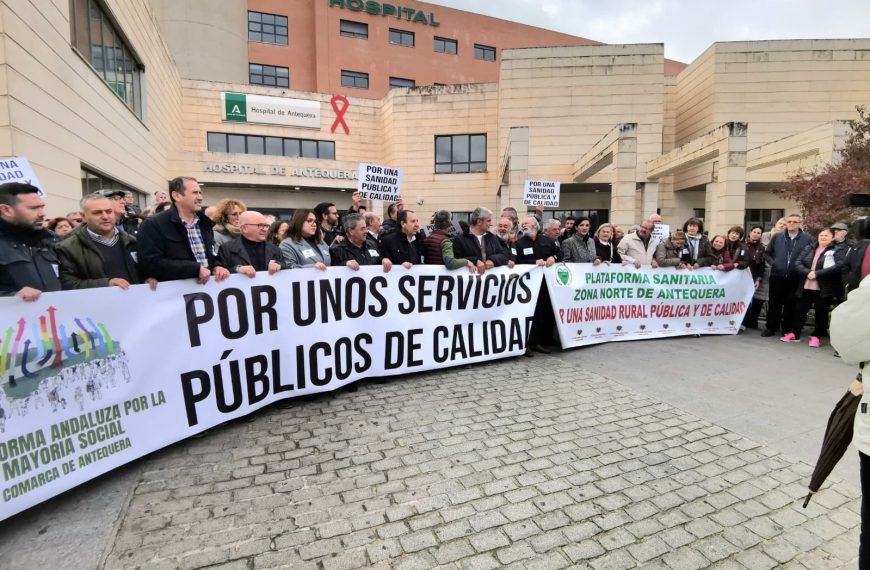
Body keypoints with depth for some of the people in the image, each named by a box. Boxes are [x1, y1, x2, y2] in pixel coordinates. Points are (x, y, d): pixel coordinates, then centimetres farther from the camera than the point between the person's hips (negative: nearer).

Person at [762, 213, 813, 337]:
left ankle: (787, 329, 17)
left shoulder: (807, 239, 1)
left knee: (791, 304, 6)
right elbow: (767, 252, 13)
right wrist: (773, 263, -2)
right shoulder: (777, 237, 7)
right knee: (774, 303, 5)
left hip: (796, 278, -1)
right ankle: (771, 327, 13)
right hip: (777, 275, 1)